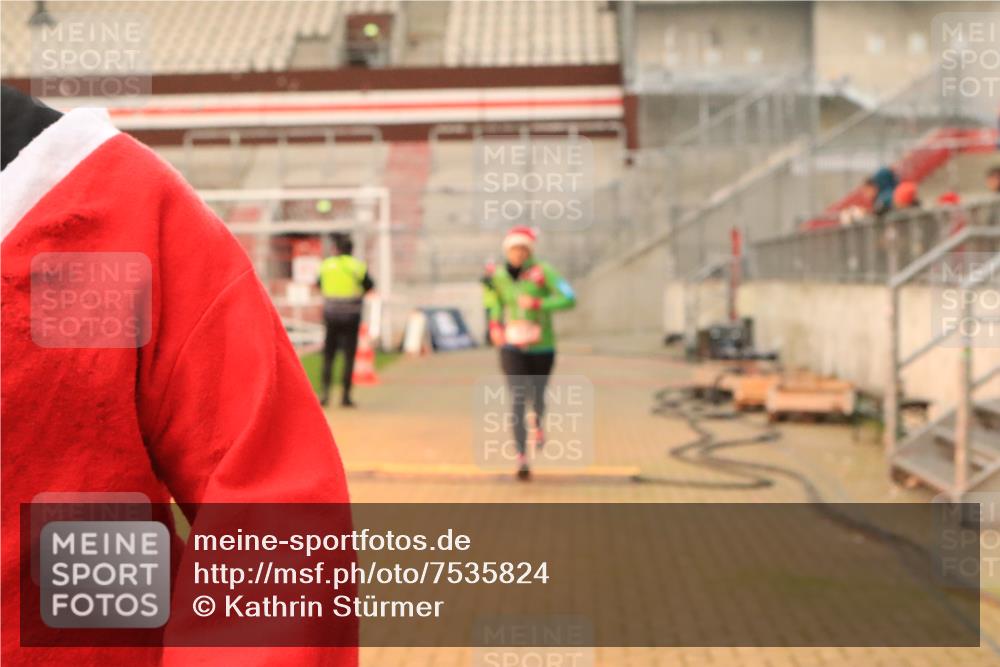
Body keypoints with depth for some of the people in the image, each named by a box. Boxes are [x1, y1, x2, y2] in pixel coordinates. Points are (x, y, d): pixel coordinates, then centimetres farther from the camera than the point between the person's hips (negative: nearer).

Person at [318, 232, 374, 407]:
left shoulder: (326, 265, 1)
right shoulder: (358, 266, -4)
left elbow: (319, 286, 12)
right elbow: (369, 287, 4)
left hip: (331, 314, 1)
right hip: (351, 316, -1)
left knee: (328, 356, 10)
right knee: (349, 356, 4)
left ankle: (325, 391, -4)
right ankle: (346, 395, 2)